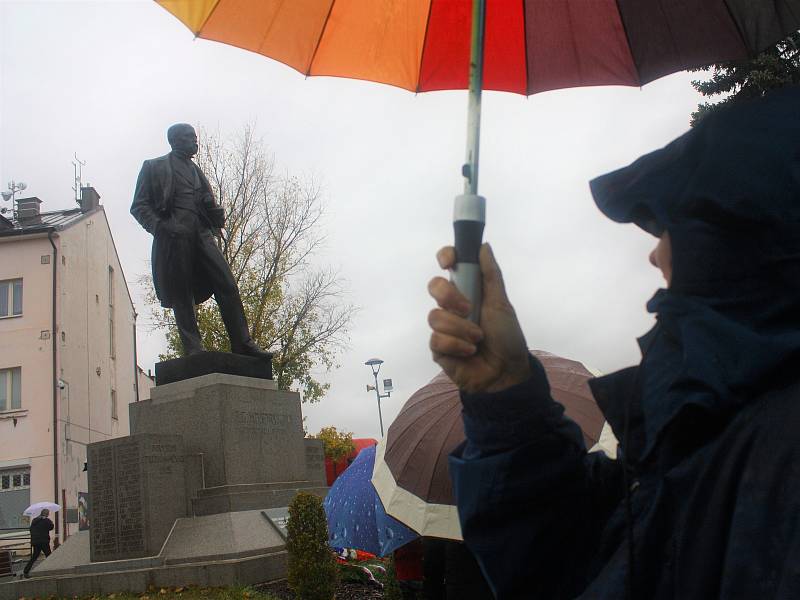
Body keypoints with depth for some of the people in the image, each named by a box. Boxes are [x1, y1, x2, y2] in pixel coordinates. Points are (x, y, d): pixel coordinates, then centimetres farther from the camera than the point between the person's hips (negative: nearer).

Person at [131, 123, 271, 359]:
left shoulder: (195, 170, 28)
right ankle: (193, 350, -5)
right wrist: (161, 227, -12)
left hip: (201, 234, 5)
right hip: (174, 237, -5)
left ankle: (242, 345, -8)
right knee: (182, 296, -6)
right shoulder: (154, 167, 12)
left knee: (228, 286, -8)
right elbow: (139, 206, 4)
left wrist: (216, 218, 5)